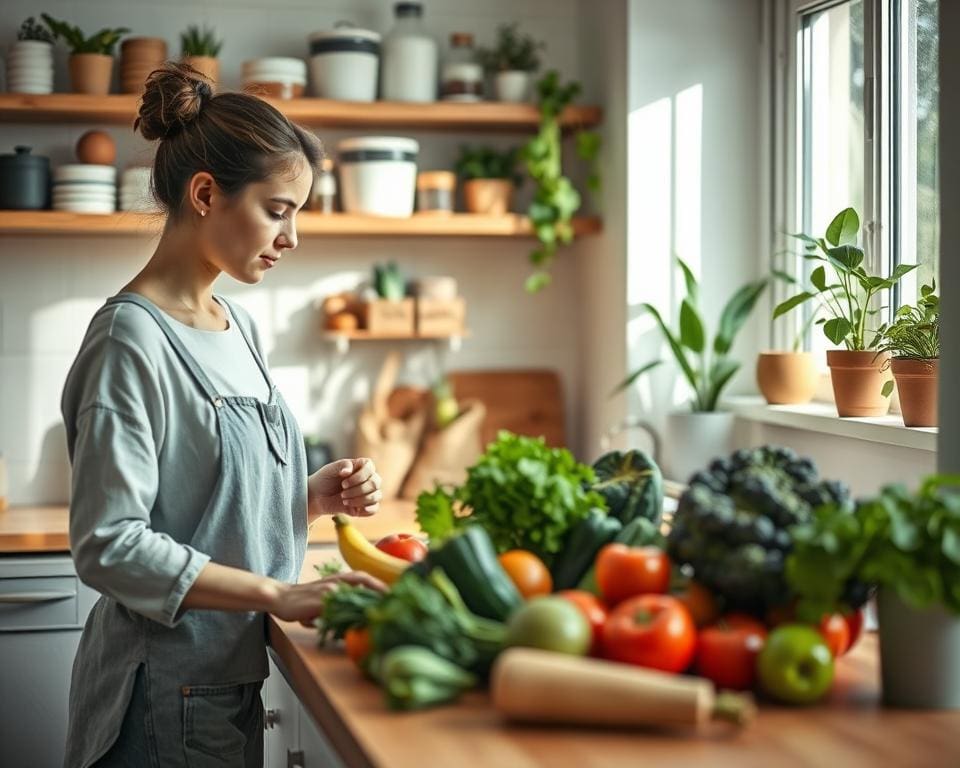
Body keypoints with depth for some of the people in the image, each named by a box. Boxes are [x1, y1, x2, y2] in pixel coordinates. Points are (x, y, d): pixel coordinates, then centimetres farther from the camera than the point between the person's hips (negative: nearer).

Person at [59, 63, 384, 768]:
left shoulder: (239, 326, 8)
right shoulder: (131, 339, -17)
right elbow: (108, 545, -22)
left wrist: (318, 495, -2)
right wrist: (280, 595, -25)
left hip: (235, 677, 8)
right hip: (168, 693, -8)